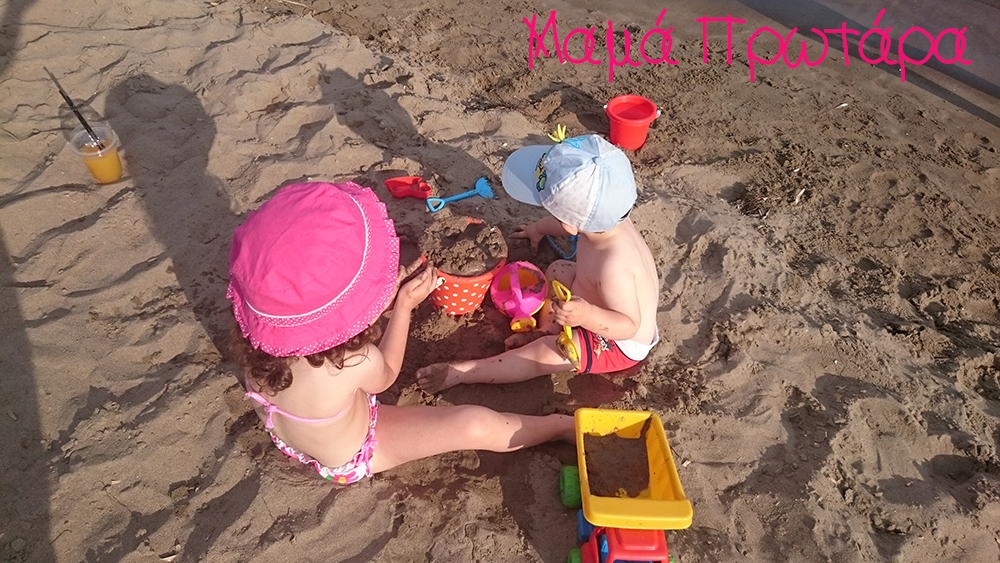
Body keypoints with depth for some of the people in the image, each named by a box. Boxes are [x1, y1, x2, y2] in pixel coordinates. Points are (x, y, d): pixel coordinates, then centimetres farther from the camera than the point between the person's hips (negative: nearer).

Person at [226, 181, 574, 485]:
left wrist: (390, 289, -9)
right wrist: (405, 306, -9)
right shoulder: (353, 364, -44)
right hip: (347, 459, -5)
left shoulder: (255, 337, -29)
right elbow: (385, 376, -17)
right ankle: (560, 426, 8)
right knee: (477, 426, -15)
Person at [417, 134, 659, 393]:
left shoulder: (614, 265, -44)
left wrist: (587, 316, -51)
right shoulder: (606, 219, -19)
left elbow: (629, 326, -34)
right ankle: (547, 330, 7)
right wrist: (539, 228, 21)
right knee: (557, 270, 20)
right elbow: (573, 226, 6)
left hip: (618, 344, -9)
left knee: (542, 355, -19)